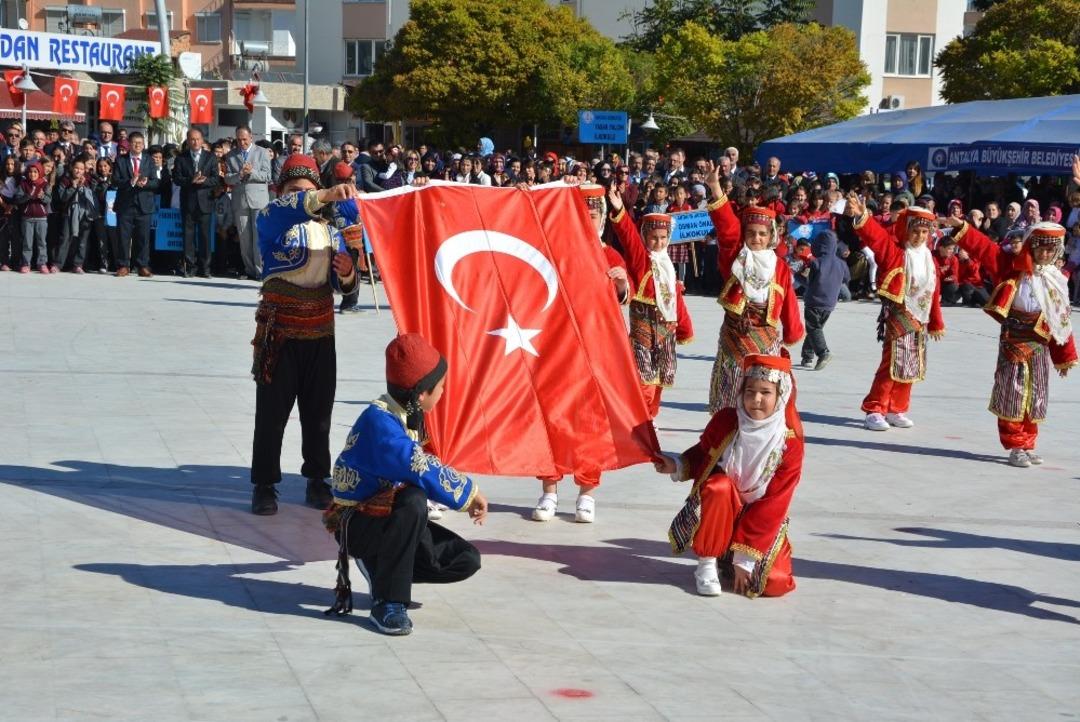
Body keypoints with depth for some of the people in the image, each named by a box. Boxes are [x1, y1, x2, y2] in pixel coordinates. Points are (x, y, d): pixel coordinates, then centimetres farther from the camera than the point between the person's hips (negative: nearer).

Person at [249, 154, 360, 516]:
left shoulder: (330, 228, 11)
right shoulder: (271, 220, -4)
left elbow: (342, 284, 5)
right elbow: (285, 209, -30)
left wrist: (346, 274, -20)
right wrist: (325, 197, -48)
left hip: (320, 333, 4)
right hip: (279, 332, -4)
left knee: (318, 412, 8)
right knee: (272, 411, -2)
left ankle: (317, 481, 19)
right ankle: (264, 485, 4)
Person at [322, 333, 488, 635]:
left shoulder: (409, 417, 5)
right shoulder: (378, 420, -25)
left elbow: (423, 464, 19)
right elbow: (420, 469, -33)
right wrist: (468, 492, -21)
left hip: (389, 517, 9)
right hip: (357, 524, -9)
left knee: (467, 560, -5)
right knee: (413, 501, -40)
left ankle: (379, 568, 9)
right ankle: (387, 602, -27)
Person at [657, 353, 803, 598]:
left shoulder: (790, 443, -16)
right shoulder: (725, 421, -12)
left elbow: (773, 506, -16)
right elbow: (702, 455, 7)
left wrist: (745, 558, -18)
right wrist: (677, 465, -17)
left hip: (760, 520, 1)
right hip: (717, 510, 0)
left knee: (774, 584, -21)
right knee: (718, 486, -36)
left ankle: (738, 561, 14)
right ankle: (707, 565, -19)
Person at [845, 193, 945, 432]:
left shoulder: (929, 258, 11)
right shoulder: (893, 250, -7)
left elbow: (934, 293, 16)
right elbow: (875, 235, -26)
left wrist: (936, 323, 20)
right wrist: (861, 217, -45)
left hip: (919, 319, 7)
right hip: (898, 316, -7)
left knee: (911, 368, 11)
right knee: (893, 364, -10)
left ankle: (896, 410, 22)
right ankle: (874, 410, -4)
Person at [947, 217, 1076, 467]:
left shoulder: (1057, 281, 7)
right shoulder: (1013, 267, -2)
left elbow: (1062, 322, 10)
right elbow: (985, 249, -11)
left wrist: (1064, 357, 12)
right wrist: (962, 229, -24)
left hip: (1040, 345, 4)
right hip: (1014, 343, -4)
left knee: (1036, 399, 11)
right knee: (1013, 394, -4)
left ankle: (1027, 445, 23)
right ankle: (1015, 447, 4)